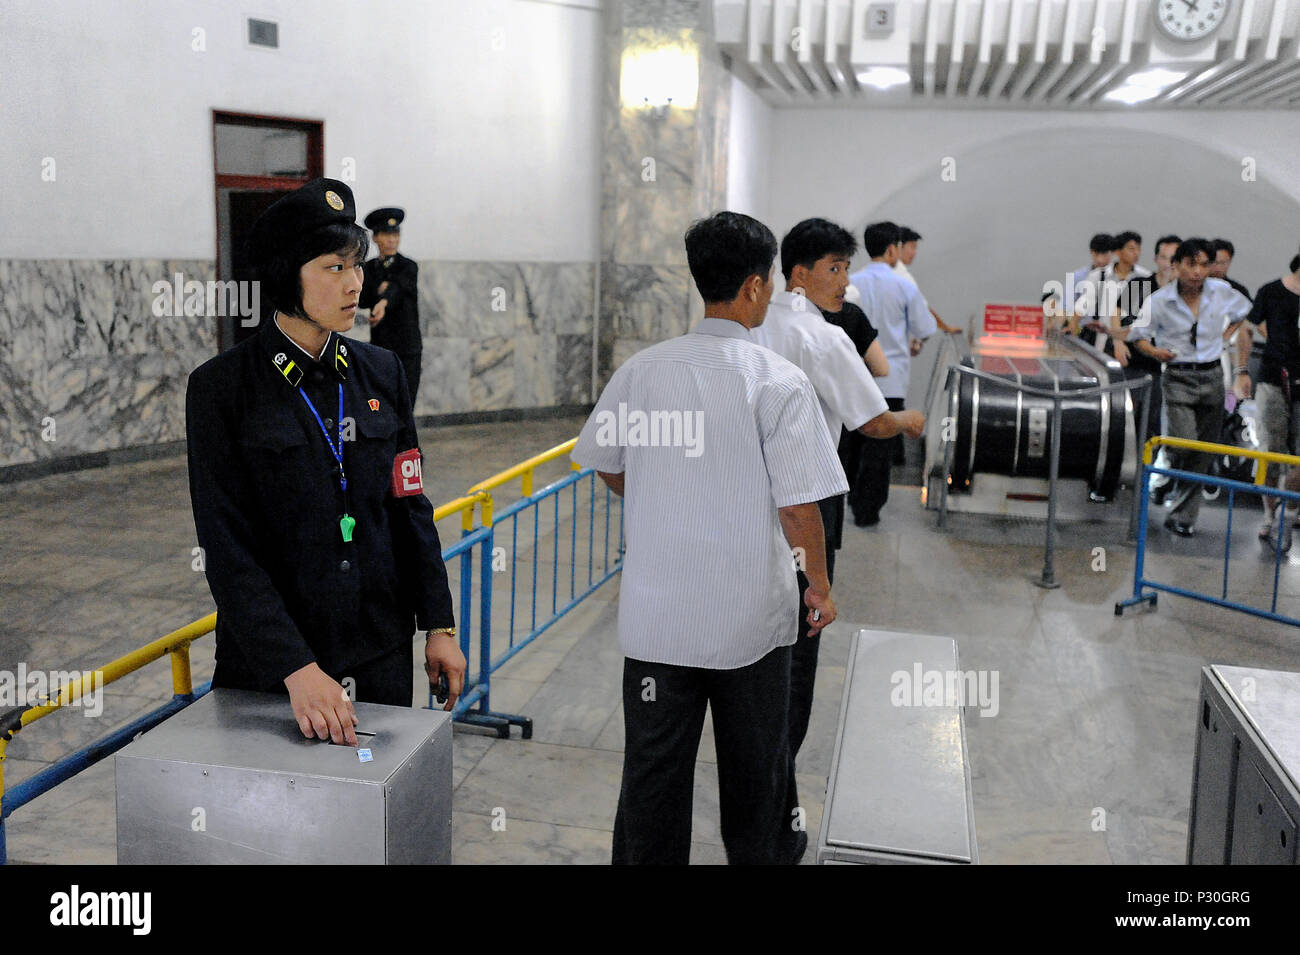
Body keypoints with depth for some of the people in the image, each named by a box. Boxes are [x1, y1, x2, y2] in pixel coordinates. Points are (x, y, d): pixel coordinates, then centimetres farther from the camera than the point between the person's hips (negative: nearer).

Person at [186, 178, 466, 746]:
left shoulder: (380, 372, 3)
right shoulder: (222, 387, -10)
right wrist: (297, 668, -21)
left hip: (382, 652, 4)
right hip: (268, 661, -3)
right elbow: (227, 547, -14)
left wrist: (439, 625, 4)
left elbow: (409, 505, 7)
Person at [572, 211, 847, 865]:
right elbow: (798, 504, -14)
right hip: (750, 615, -2)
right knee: (754, 761, 19)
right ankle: (766, 851, 40)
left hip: (655, 612, 2)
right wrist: (820, 585, 2)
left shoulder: (640, 370, -4)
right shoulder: (779, 382, -14)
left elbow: (606, 466, 9)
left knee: (653, 767, 11)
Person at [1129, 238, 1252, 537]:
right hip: (1179, 378, -3)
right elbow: (1138, 334, 3)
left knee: (1202, 454, 3)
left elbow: (1244, 311, 22)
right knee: (1185, 443, -21)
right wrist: (1155, 351, -16)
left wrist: (1225, 336, 9)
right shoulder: (1160, 300, -8)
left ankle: (1183, 518, 12)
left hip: (1212, 377, 3)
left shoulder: (1222, 292, 0)